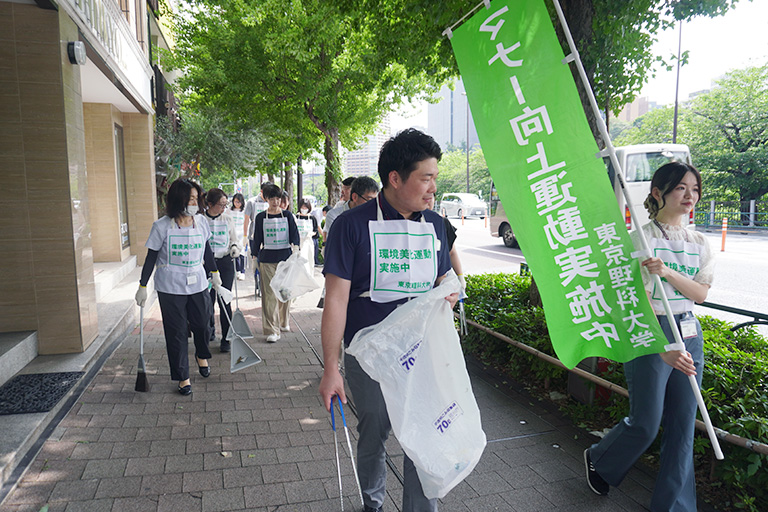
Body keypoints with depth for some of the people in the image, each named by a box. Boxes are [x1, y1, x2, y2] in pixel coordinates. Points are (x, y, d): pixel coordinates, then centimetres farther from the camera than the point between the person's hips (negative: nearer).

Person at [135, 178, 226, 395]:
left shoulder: (201, 222, 1)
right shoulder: (162, 226, -10)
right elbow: (151, 257, -4)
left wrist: (214, 273, 20)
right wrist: (142, 286, -3)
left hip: (198, 285, 3)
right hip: (171, 288, -3)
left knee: (202, 325, 10)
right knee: (176, 332, 4)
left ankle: (202, 356, 43)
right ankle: (183, 377, 19)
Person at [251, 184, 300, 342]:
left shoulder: (287, 215, 7)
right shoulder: (261, 217, 6)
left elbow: (295, 233, 0)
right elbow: (257, 239, 9)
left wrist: (296, 247, -19)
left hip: (286, 257, 1)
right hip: (267, 259, -1)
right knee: (269, 295, -7)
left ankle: (283, 322, 30)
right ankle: (272, 330, -6)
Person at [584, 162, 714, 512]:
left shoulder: (698, 243, 9)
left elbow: (701, 293, -1)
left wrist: (667, 272, -19)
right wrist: (663, 347, -24)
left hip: (689, 335, 6)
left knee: (683, 427, 10)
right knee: (646, 424, 3)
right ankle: (598, 459, 32)